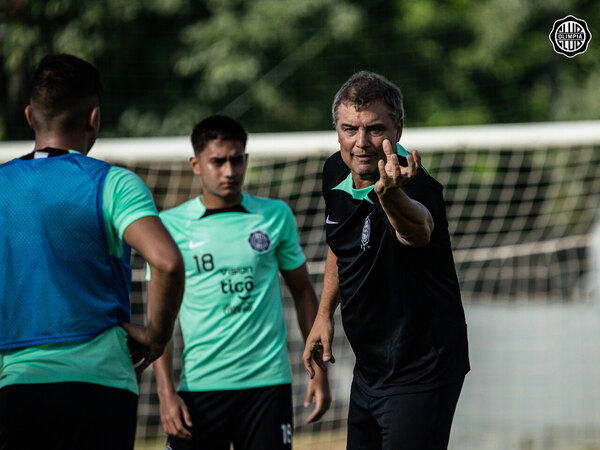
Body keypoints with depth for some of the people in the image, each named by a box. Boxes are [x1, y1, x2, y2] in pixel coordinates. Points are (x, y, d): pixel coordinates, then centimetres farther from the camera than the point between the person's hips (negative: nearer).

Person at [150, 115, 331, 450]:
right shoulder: (170, 226, 2)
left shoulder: (276, 216, 7)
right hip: (199, 384, -1)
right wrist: (166, 392, -6)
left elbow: (303, 293, 15)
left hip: (268, 381, 1)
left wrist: (318, 371, 9)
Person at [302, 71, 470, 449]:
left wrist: (391, 195, -72)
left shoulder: (416, 186, -26)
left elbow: (418, 230, -52)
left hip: (421, 373, -8)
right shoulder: (336, 173, -2)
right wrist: (325, 313, 15)